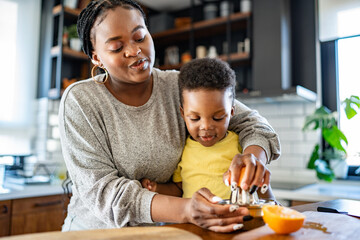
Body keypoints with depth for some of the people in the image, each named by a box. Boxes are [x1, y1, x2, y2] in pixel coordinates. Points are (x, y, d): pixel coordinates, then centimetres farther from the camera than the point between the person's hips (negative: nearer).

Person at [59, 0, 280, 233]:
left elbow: (249, 122, 0)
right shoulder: (79, 101, -10)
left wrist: (253, 156, -23)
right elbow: (100, 190, -17)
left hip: (165, 231, 3)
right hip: (97, 230, -2)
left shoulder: (180, 87, -4)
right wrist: (185, 210, -31)